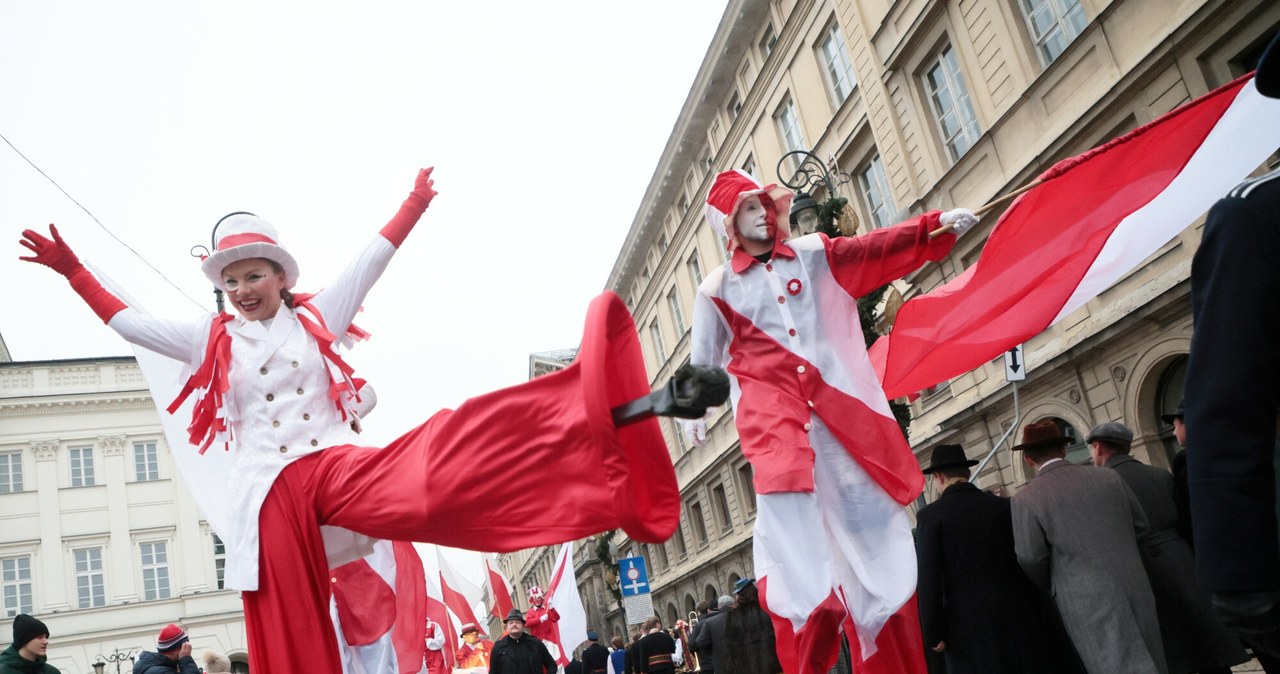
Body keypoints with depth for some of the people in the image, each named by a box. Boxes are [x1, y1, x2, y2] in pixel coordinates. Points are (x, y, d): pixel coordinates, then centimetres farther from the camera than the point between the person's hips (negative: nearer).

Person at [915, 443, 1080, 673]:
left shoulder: (930, 515, -7)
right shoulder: (1003, 505, 5)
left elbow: (928, 578, -13)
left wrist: (934, 634, -7)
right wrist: (1039, 616, 17)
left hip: (968, 625, -4)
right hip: (1015, 614, 4)